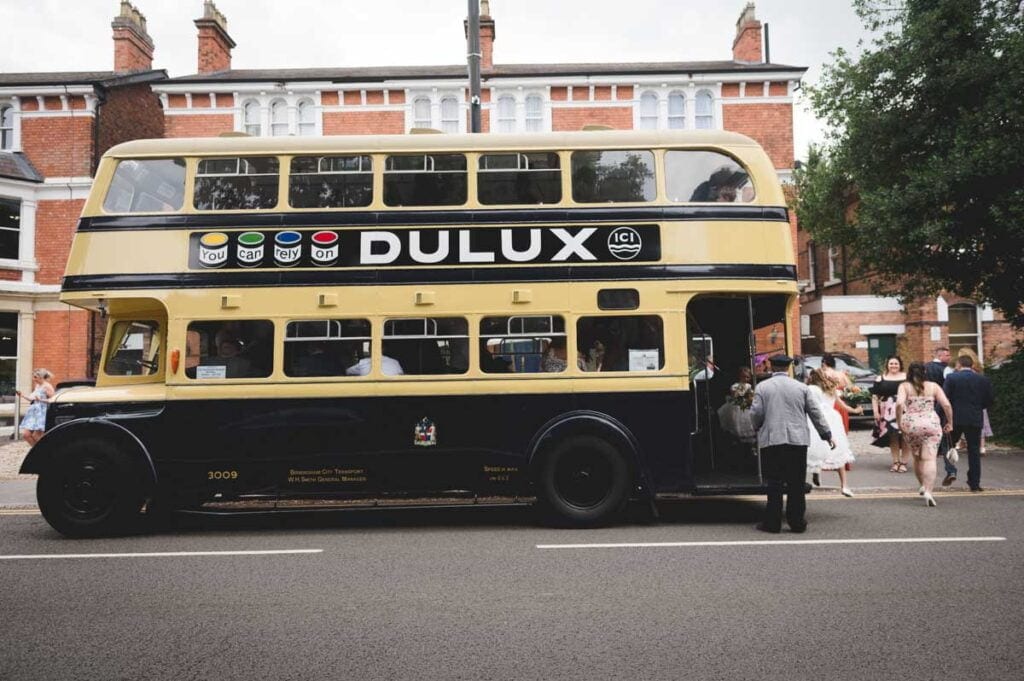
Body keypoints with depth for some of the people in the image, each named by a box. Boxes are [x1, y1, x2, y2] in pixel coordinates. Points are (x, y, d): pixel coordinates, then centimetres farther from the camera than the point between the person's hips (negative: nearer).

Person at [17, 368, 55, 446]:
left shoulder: (47, 386, -9)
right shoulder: (36, 386, 17)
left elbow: (52, 400, -16)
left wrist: (40, 400, -25)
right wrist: (22, 396, 14)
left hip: (42, 413, -8)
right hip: (33, 412, 8)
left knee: (36, 436, -8)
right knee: (25, 434, 2)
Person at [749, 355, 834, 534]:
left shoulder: (762, 387, 0)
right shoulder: (801, 387, 5)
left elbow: (755, 414, -4)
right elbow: (816, 413, 6)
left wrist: (759, 427, 17)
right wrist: (827, 435, 14)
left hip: (771, 440, -1)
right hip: (797, 440, 1)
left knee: (774, 484, 4)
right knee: (796, 484, 7)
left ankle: (772, 522, 7)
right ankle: (797, 522, 11)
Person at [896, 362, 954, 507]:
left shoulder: (904, 386, 4)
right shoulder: (933, 386, 8)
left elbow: (899, 404, -13)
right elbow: (946, 405, 0)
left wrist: (899, 422, -5)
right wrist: (950, 423, 10)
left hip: (910, 425, 1)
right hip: (931, 424, -1)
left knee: (917, 458, 19)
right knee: (929, 459, -6)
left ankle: (923, 485, 35)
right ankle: (928, 491, -19)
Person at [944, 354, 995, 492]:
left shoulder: (951, 377, -6)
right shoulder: (984, 380, 2)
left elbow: (945, 399, -9)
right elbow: (990, 400, 4)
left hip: (955, 418, -2)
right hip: (975, 419, 2)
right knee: (974, 451, 7)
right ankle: (974, 483, 8)